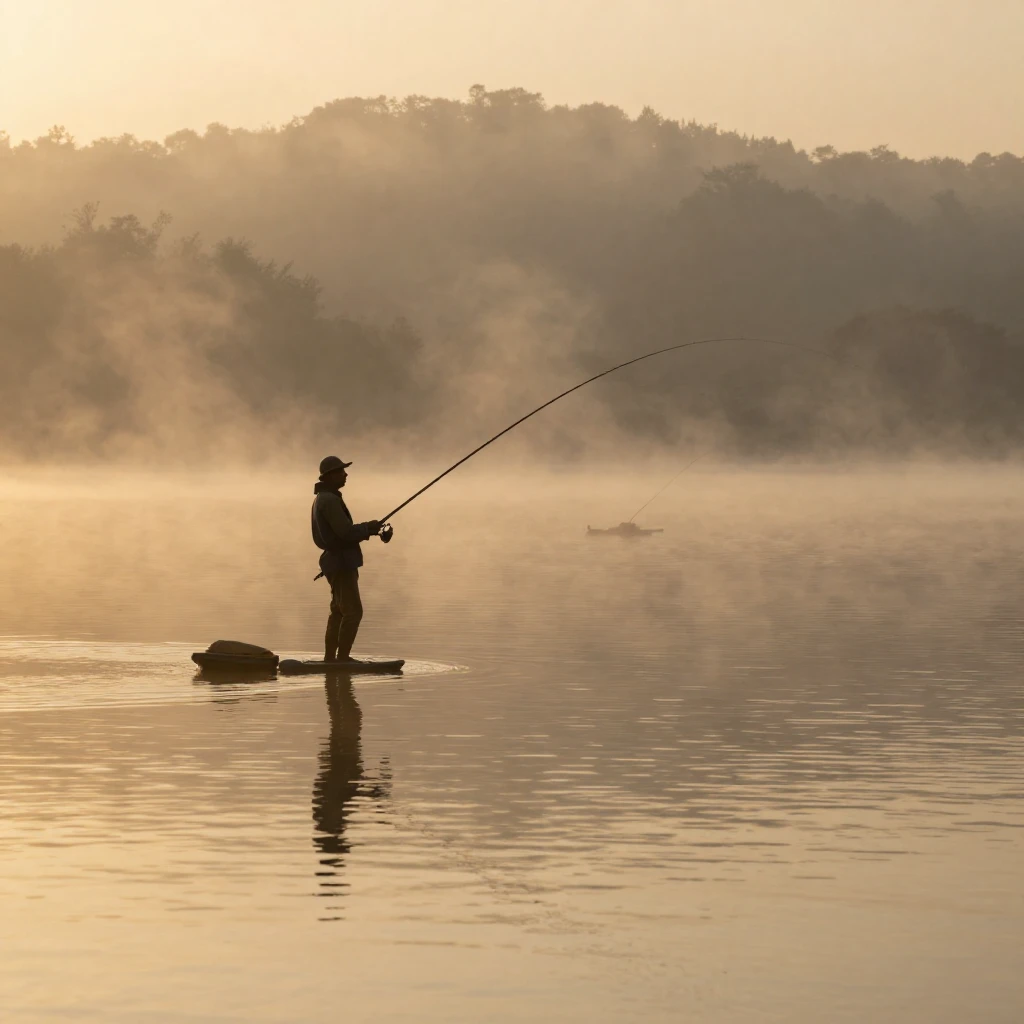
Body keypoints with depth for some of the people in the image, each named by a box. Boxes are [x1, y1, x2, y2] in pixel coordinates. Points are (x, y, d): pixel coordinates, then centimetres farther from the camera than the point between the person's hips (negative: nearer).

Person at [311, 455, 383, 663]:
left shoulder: (323, 498, 16)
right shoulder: (330, 500, -18)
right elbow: (346, 532, -23)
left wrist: (367, 530, 12)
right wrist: (370, 527, -6)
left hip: (338, 561, 11)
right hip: (341, 562, -11)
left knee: (339, 611, 14)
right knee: (353, 612, -10)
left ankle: (330, 657, 16)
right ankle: (342, 658, -11)